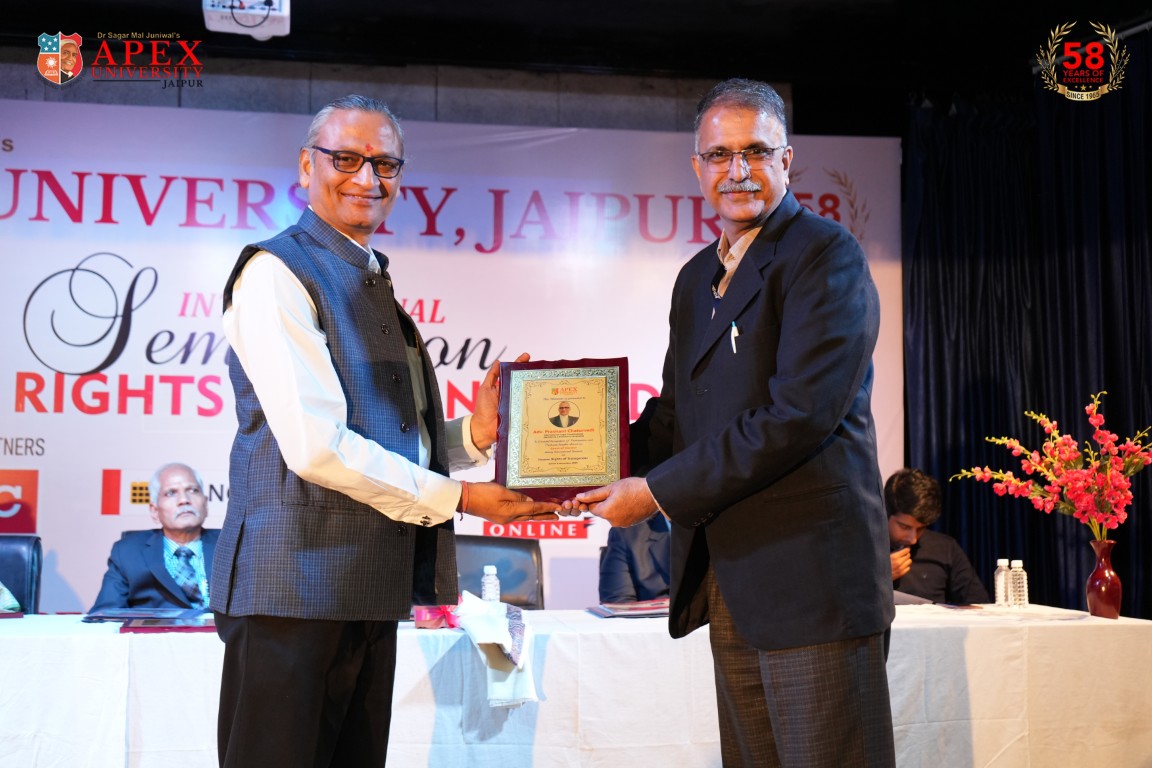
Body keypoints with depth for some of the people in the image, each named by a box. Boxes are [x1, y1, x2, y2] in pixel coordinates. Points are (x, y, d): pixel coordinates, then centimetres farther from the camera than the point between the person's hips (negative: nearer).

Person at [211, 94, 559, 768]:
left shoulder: (373, 285, 19)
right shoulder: (276, 272, -8)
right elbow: (316, 445, -19)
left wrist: (476, 433, -3)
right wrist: (457, 498, -11)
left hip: (370, 587, 8)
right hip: (295, 586, -8)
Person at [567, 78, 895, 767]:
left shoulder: (826, 256, -8)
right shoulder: (698, 278, 18)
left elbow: (799, 413, -18)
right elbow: (675, 413, 18)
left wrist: (659, 492, -16)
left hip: (810, 573, -7)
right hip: (727, 583, 7)